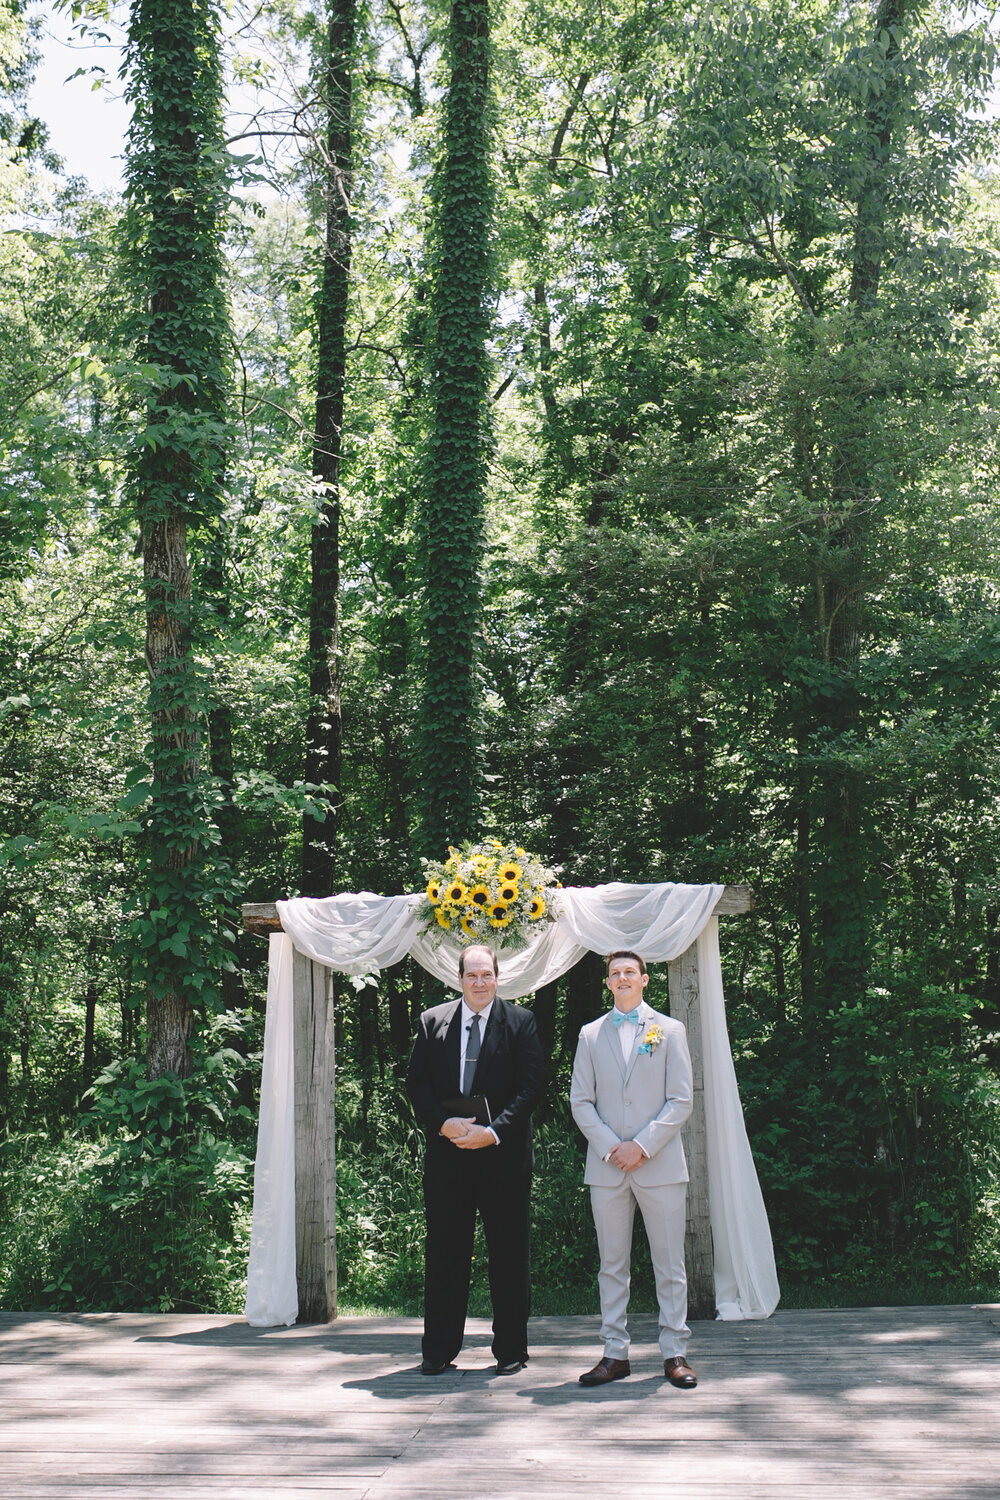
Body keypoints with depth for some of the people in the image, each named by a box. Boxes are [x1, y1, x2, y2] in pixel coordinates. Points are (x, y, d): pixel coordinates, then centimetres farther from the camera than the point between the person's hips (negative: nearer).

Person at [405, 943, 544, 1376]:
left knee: (509, 1252, 4)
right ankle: (438, 1351, 16)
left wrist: (494, 1131, -16)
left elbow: (530, 1086, -5)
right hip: (447, 1153, 2)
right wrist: (443, 1123, -11)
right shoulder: (432, 1021, 9)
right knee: (444, 1250, 6)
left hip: (502, 1153, -2)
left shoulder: (521, 1023, 2)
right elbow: (416, 1083, 5)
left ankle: (510, 1351, 14)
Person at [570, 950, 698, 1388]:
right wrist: (611, 1146, -7)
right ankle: (615, 1353, 12)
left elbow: (681, 1100, 0)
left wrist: (643, 1146, -10)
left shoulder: (669, 1031, 6)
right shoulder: (591, 1035, 11)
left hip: (660, 1164, -2)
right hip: (606, 1167, 2)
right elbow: (580, 1101, 7)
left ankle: (674, 1353, 8)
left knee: (670, 1264, 1)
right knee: (612, 1265, 6)